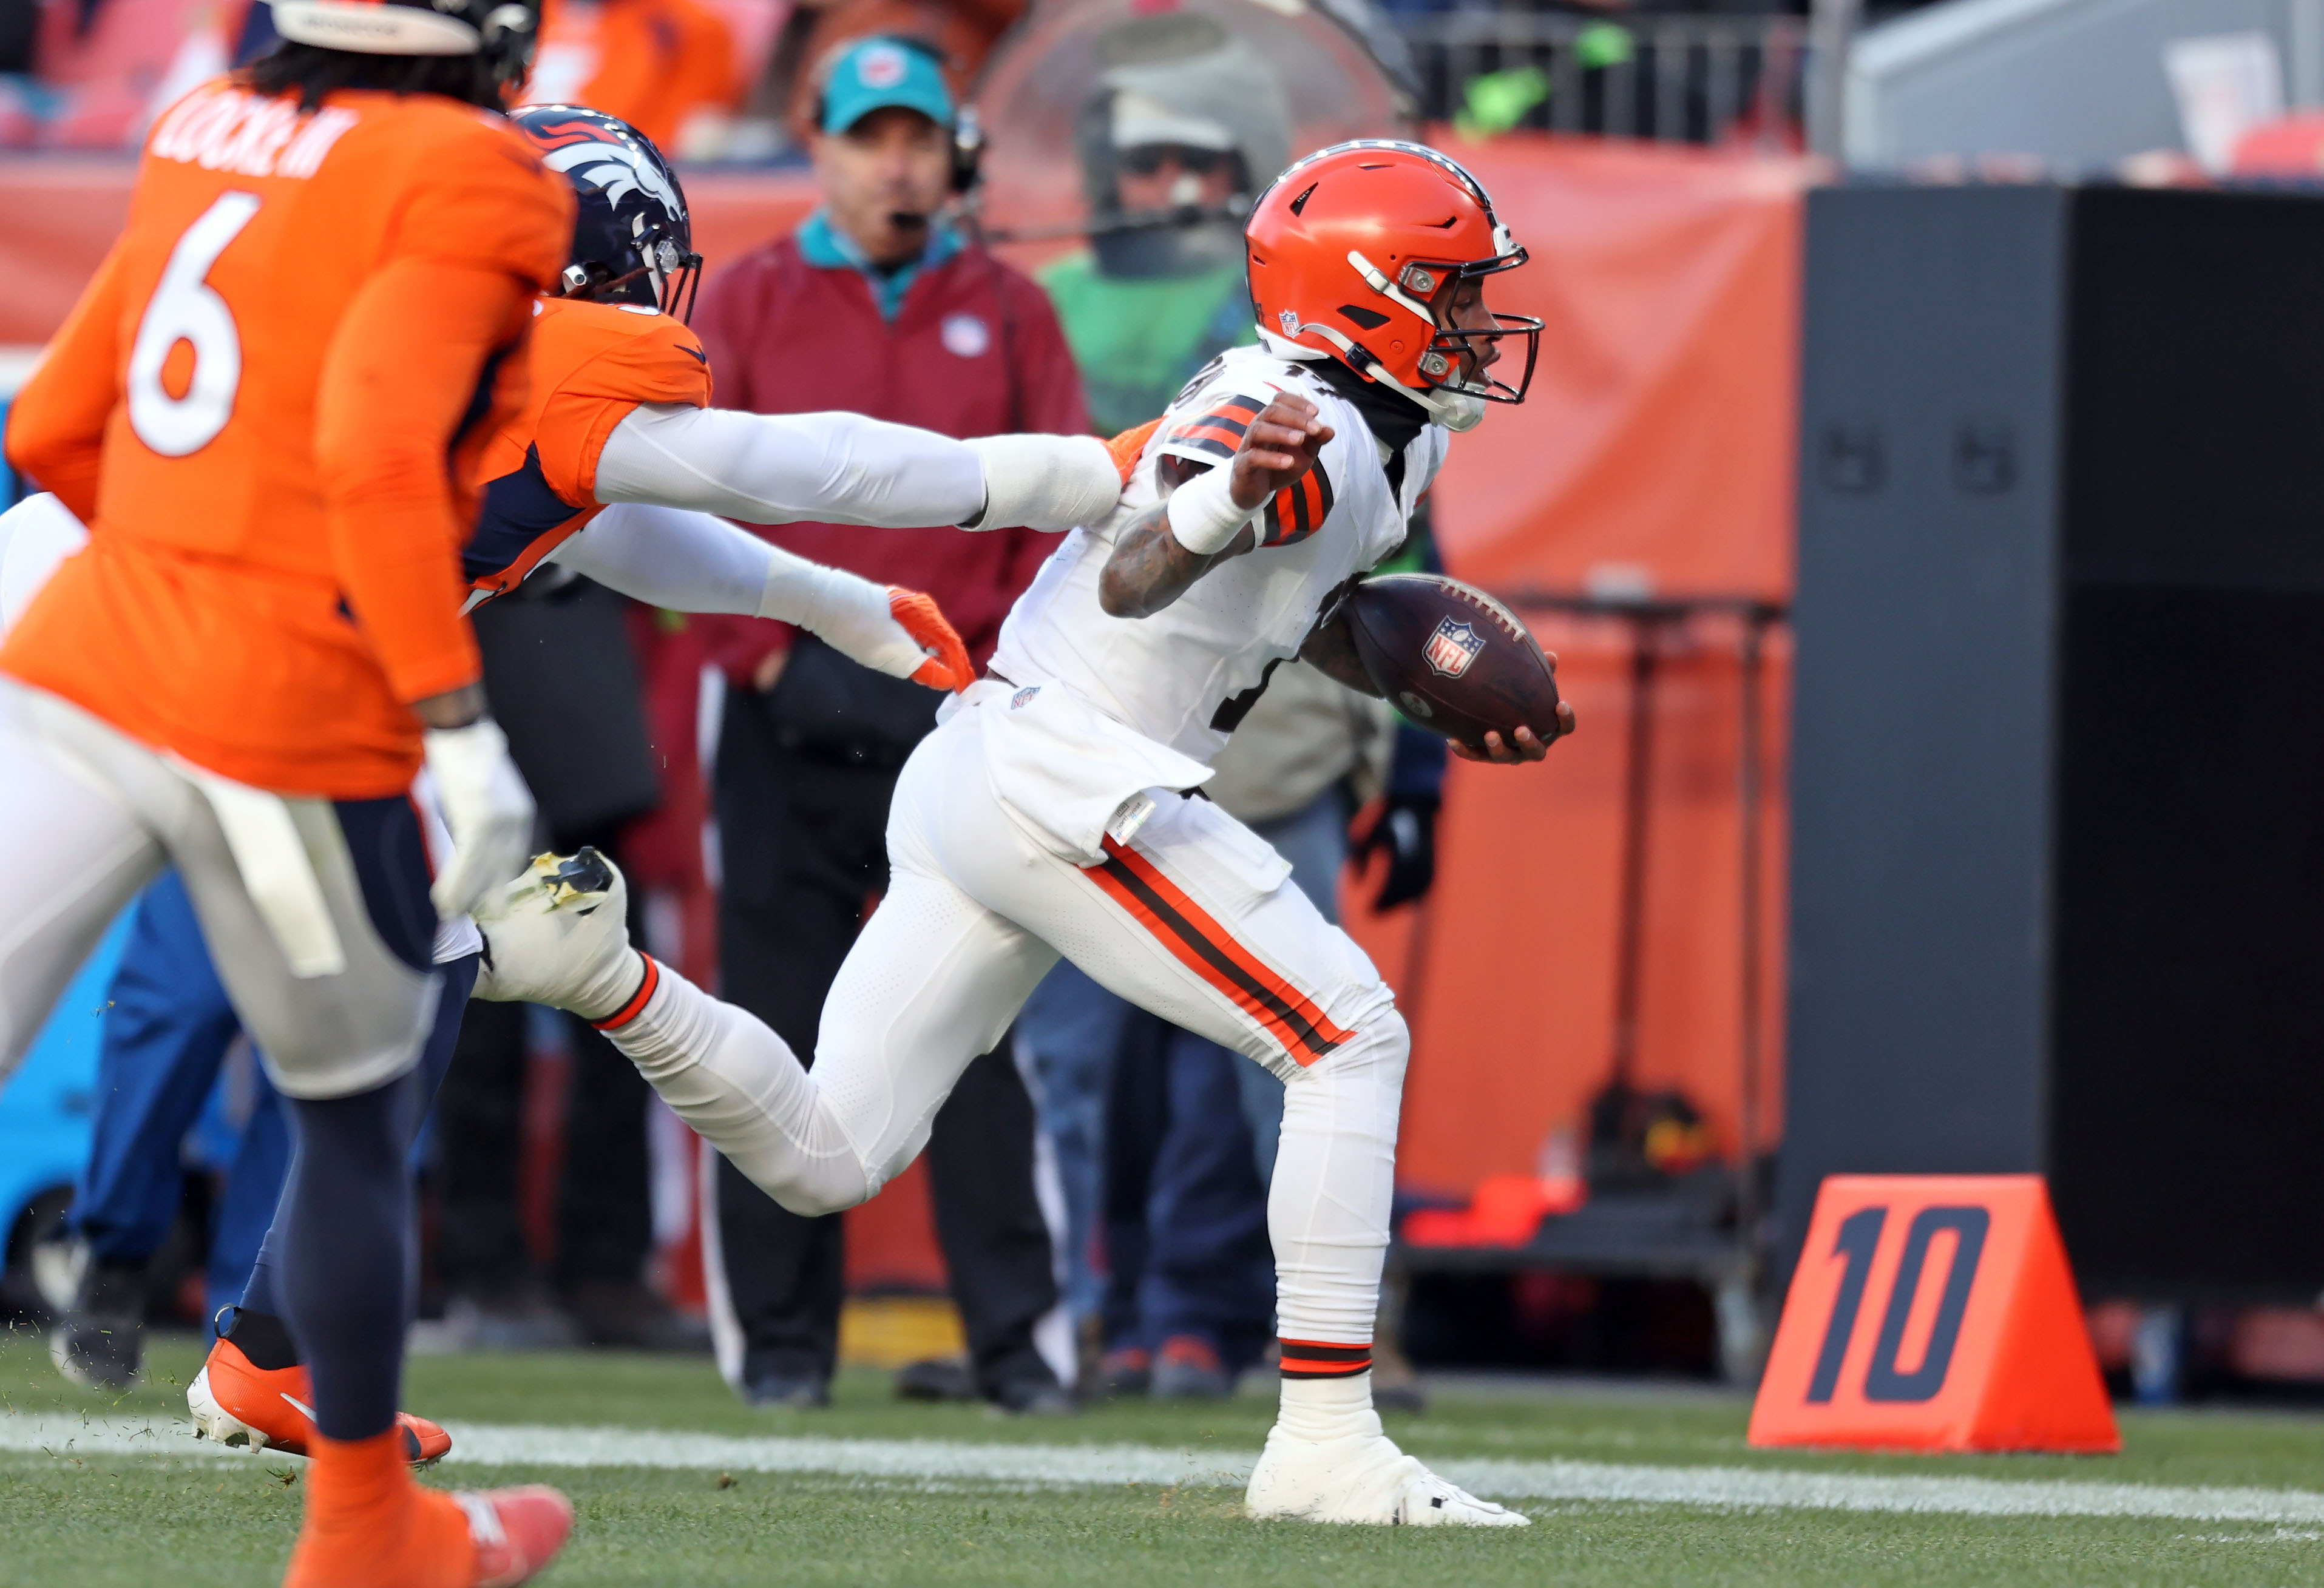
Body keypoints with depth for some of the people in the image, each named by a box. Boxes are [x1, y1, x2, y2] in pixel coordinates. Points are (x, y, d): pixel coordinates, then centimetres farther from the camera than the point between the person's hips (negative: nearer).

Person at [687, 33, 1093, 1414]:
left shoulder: (1009, 314, 11)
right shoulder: (749, 303, 8)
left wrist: (1001, 673, -5)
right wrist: (767, 655, -6)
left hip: (958, 715, 0)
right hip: (791, 719, 0)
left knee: (981, 1035, -4)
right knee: (781, 1027, 0)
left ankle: (1016, 1336, -3)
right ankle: (780, 1337, 5)